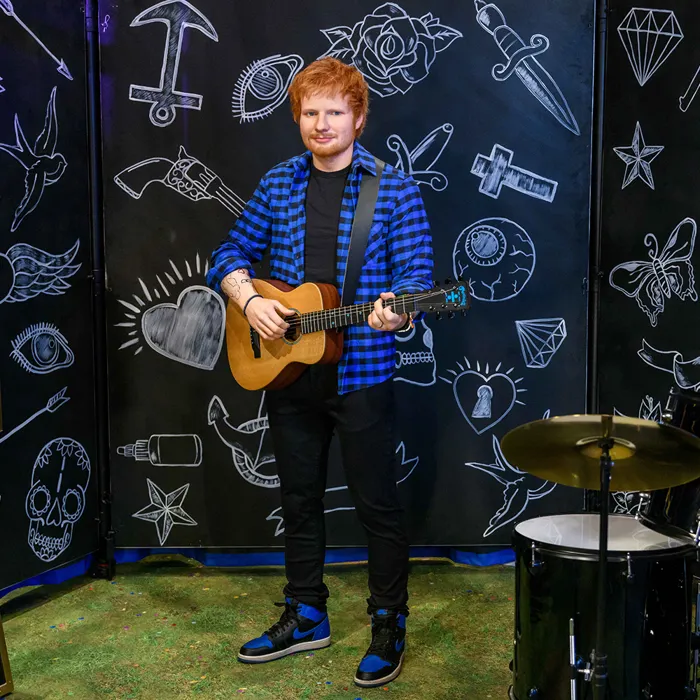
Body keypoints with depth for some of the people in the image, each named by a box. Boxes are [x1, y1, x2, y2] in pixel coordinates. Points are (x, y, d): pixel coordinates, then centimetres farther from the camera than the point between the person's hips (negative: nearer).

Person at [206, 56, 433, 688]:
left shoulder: (393, 189, -5)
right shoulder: (279, 185, 7)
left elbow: (417, 274, -9)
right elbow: (230, 255, 11)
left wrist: (396, 310, -31)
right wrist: (250, 299, -9)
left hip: (361, 374, -4)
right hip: (288, 372, 5)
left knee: (377, 504, 4)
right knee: (299, 497, 16)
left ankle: (389, 625, 22)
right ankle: (306, 616, 33)